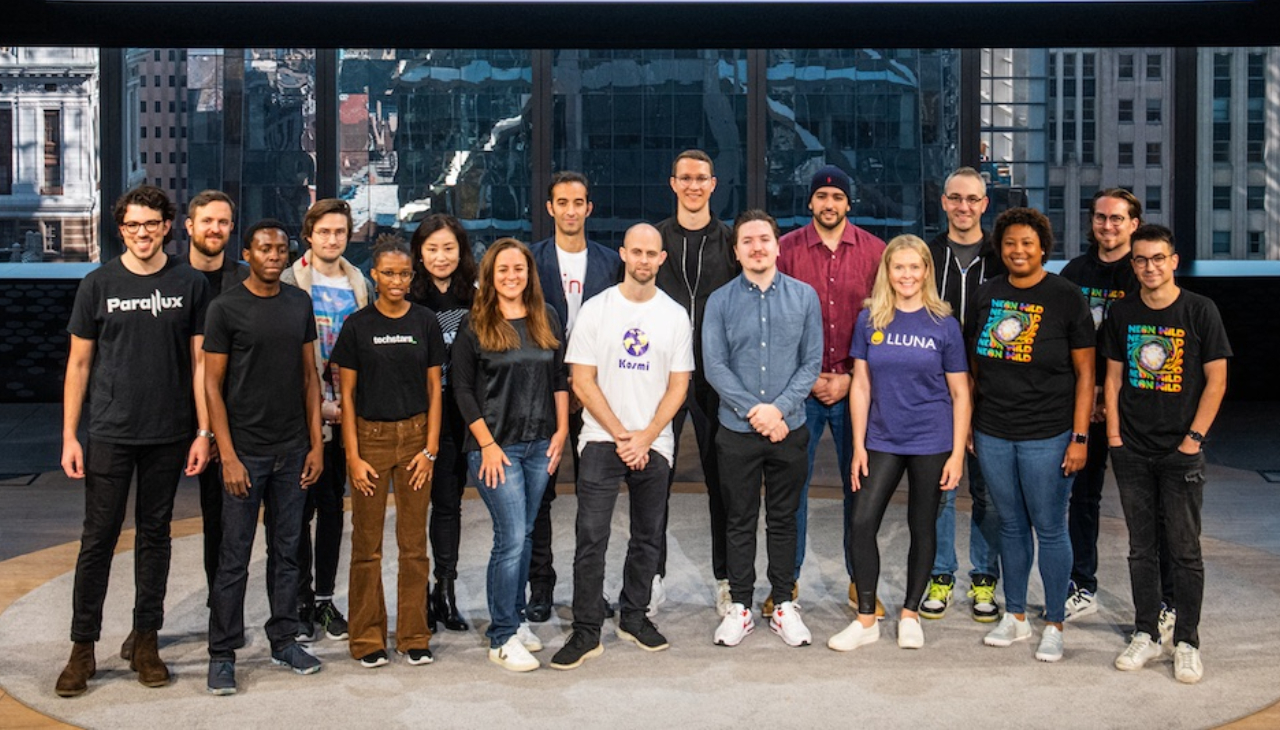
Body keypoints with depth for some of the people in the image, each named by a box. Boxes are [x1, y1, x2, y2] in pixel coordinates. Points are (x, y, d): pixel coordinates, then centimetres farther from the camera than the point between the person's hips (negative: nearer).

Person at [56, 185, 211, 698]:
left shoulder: (189, 284, 1)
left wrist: (203, 432, -2)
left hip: (170, 434, 1)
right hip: (110, 434, -1)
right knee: (98, 539, 2)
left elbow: (199, 362, 3)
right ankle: (83, 649, 11)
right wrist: (69, 435, -2)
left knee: (155, 535, 10)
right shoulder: (99, 284, 1)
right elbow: (79, 363, 3)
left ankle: (145, 641, 21)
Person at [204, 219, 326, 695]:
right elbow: (212, 385, -6)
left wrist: (316, 443, 6)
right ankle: (222, 654, 11)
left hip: (293, 450, 4)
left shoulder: (300, 304, 8)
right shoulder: (226, 308, -5)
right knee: (235, 557, 1)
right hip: (246, 452, -4)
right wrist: (227, 455, -12)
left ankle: (284, 639, 24)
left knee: (286, 550, 12)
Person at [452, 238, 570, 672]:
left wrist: (562, 429, 5)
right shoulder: (475, 325, -4)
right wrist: (487, 444, -10)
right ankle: (502, 639, 2)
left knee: (524, 535, 12)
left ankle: (515, 617, 25)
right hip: (495, 446, -5)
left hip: (540, 445, 5)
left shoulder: (546, 319, 9)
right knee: (512, 537, -8)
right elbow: (462, 388, -5)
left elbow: (559, 378, 13)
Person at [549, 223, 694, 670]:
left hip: (654, 445, 2)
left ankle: (634, 617, 26)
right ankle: (586, 632, 1)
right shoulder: (596, 310, 0)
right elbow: (582, 381, -3)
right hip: (602, 441, -2)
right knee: (591, 538, -7)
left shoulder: (675, 316, 6)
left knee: (648, 539, 11)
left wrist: (645, 438, -8)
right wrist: (621, 435, -9)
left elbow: (678, 386, 4)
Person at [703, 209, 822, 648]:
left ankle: (784, 604, 22)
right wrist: (754, 412, -15)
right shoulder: (720, 301, -1)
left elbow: (812, 362, -2)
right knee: (740, 521, 8)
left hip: (789, 429, 1)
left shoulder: (804, 297, 1)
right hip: (736, 430, 0)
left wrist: (779, 408, -14)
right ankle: (739, 607, 19)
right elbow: (715, 366, -6)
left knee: (783, 520, 11)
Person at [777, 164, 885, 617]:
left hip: (855, 388, 1)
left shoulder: (874, 251, 3)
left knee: (859, 483, 7)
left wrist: (850, 378, -6)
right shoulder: (786, 249, 2)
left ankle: (860, 581, 20)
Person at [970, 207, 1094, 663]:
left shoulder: (1065, 297, -5)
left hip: (1047, 436, -4)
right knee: (1011, 526, 14)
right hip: (993, 434, 4)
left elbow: (1085, 372, -5)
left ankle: (1054, 626, 16)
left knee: (1050, 530, 3)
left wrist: (1080, 437, -10)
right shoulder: (988, 295, 7)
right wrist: (970, 424, 12)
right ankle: (1014, 617, 26)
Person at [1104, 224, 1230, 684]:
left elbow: (1216, 379, -4)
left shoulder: (1200, 311, -5)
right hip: (1132, 452, 3)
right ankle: (1145, 635, 20)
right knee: (1141, 548, 10)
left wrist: (1194, 438, -10)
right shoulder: (1122, 313, 5)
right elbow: (1114, 377, 9)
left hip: (1182, 452, -3)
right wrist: (1114, 435, 1)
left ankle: (1187, 642, 13)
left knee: (1185, 551, 2)